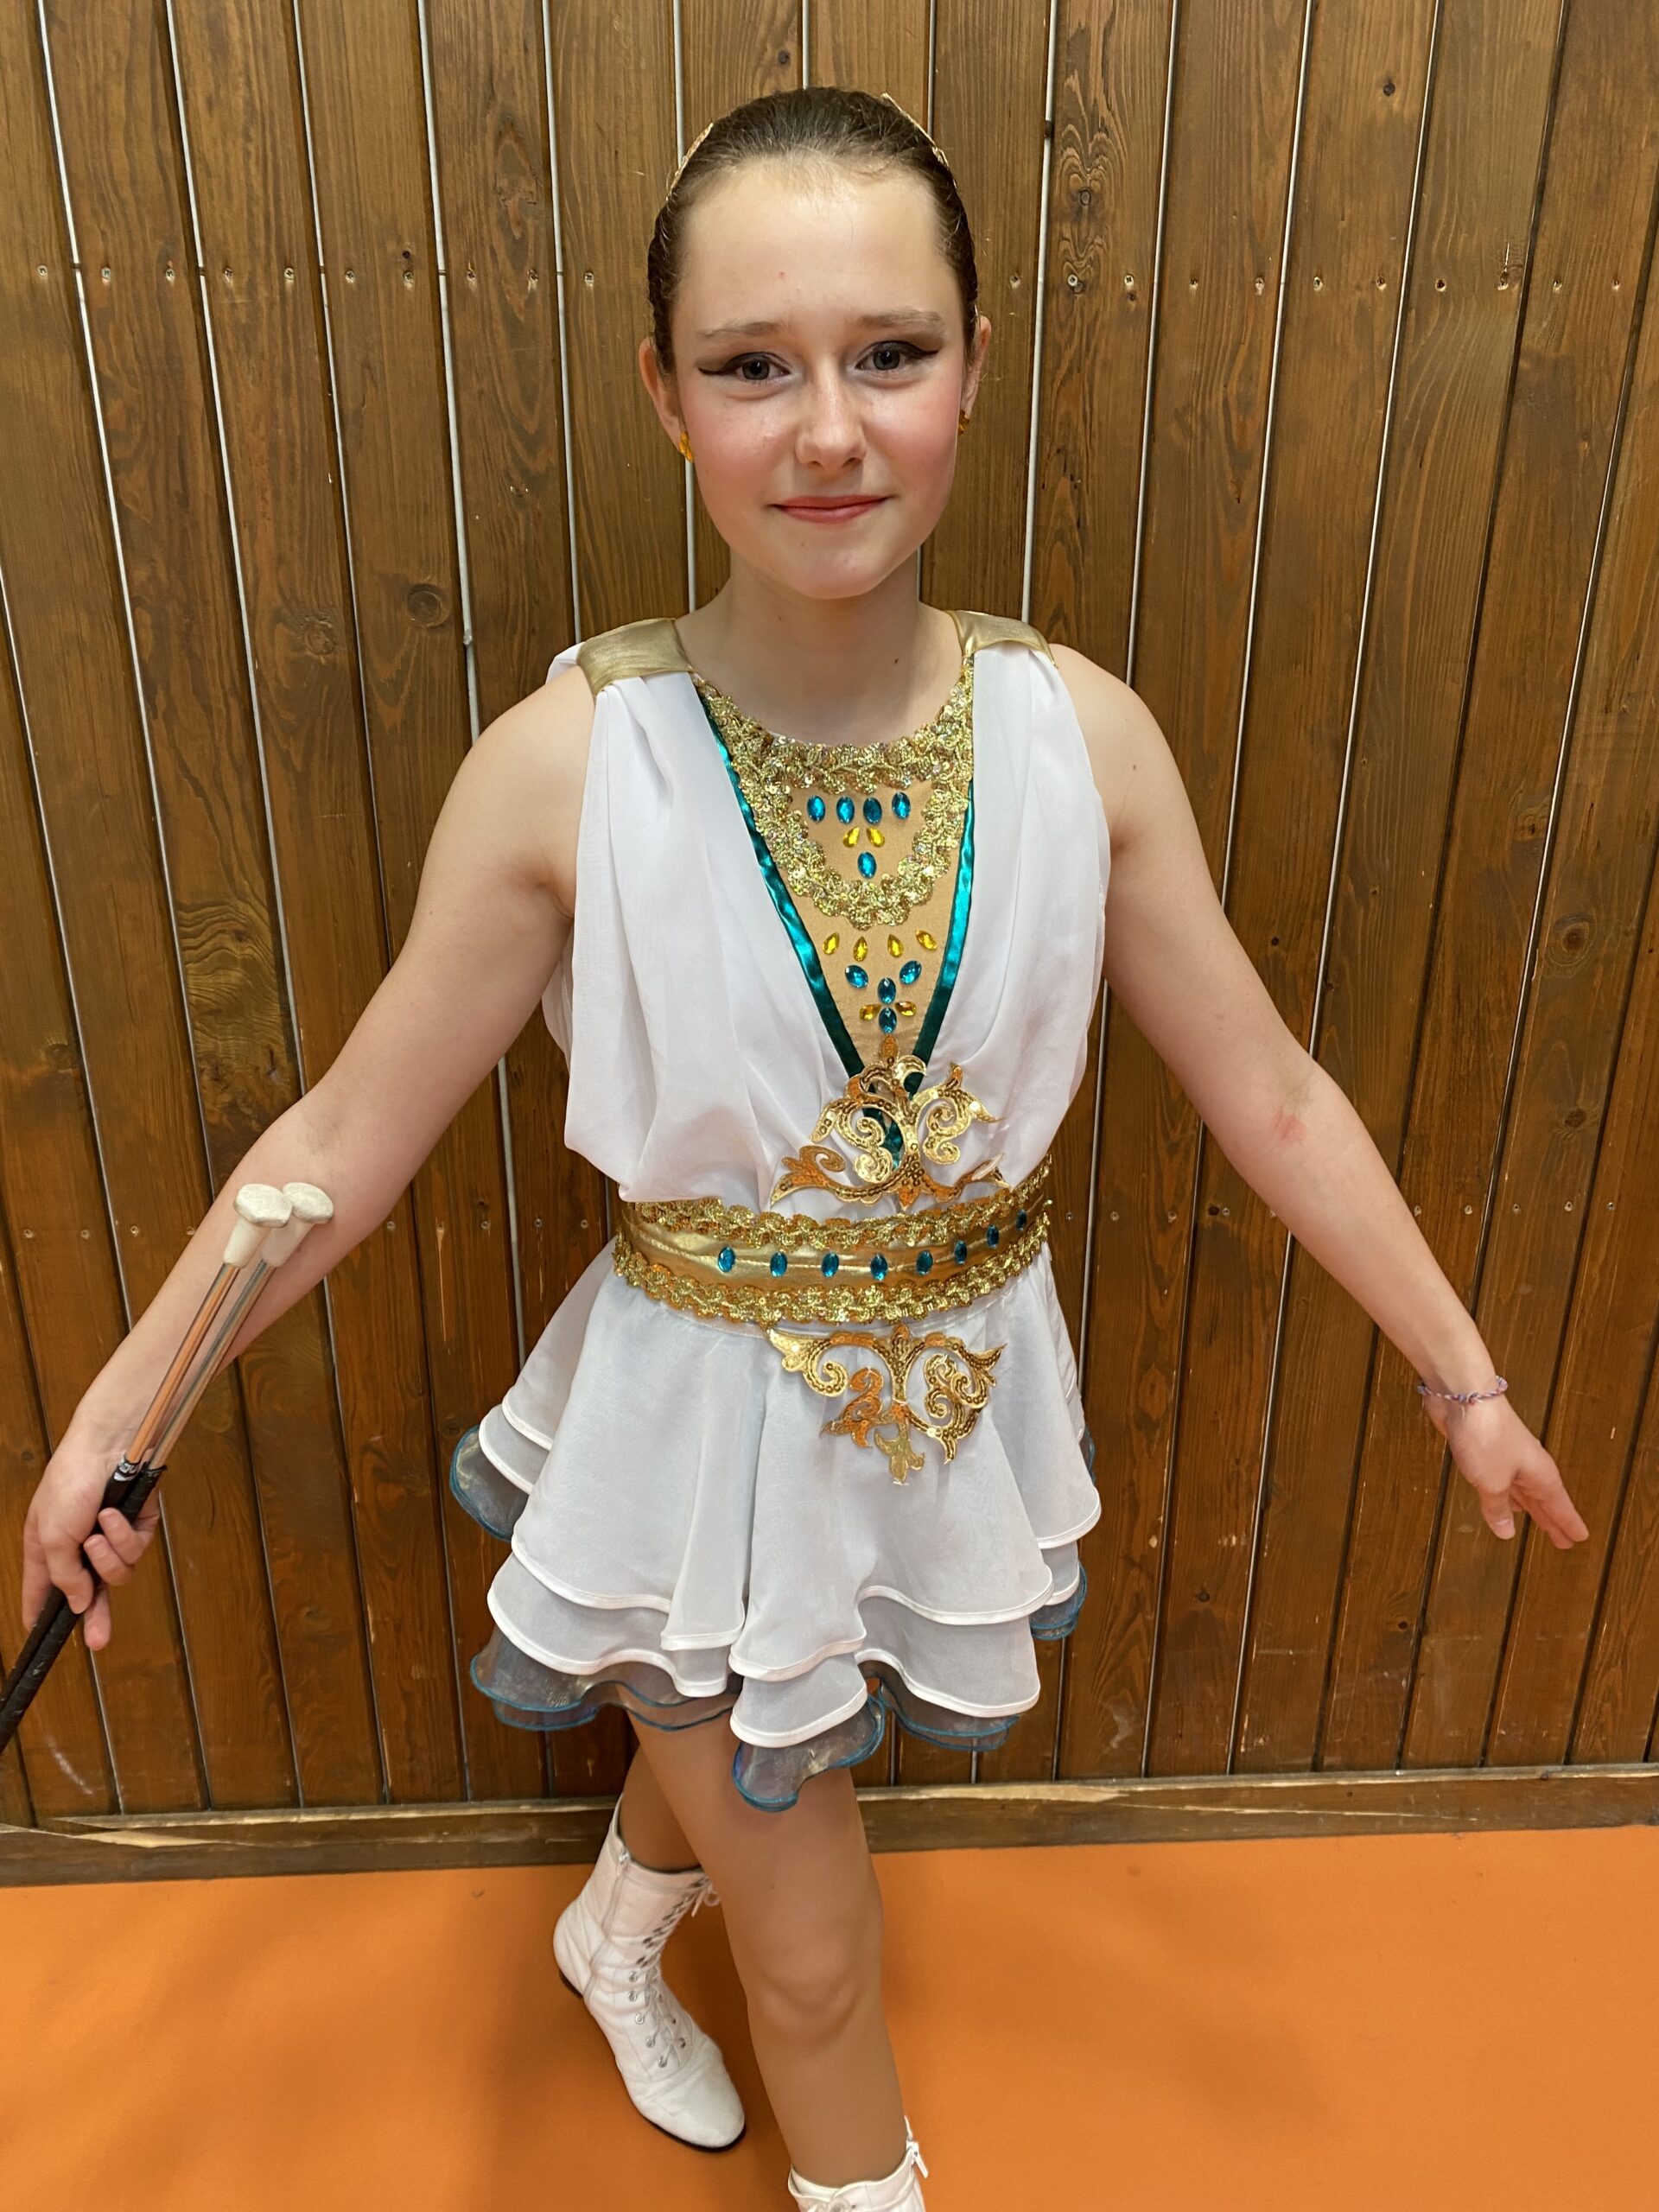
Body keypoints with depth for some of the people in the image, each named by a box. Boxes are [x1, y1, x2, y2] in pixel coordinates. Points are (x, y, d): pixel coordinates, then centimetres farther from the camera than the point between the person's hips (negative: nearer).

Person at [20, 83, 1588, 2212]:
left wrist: (1464, 1380, 2)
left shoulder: (1079, 733, -13)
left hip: (962, 1389, 4)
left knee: (752, 1752, 31)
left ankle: (615, 1931, 67)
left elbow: (1269, 1097, -4)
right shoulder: (566, 763, -20)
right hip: (709, 1417, -3)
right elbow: (349, 1134, -10)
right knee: (817, 1952, 16)